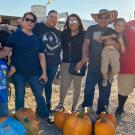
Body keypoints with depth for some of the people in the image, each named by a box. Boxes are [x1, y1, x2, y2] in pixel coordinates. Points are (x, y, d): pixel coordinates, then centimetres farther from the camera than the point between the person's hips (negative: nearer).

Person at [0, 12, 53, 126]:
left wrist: (44, 72, 2)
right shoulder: (15, 35, -1)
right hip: (19, 72, -2)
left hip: (34, 73, 2)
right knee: (20, 97, 10)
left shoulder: (37, 39, 7)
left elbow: (41, 56, 7)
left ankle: (45, 116, 25)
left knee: (39, 95, 8)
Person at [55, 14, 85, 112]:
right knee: (64, 85, 3)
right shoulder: (65, 33, 6)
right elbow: (61, 45, 12)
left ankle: (74, 107, 24)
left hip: (78, 63, -2)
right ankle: (61, 104, 25)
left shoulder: (84, 34, -5)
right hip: (65, 63, 2)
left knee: (77, 86, 9)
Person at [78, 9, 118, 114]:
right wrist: (84, 57, -23)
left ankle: (101, 112, 27)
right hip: (93, 64, -3)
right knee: (89, 89, -5)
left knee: (105, 91, 10)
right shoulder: (92, 29, 3)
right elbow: (86, 43, -8)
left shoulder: (111, 32, 12)